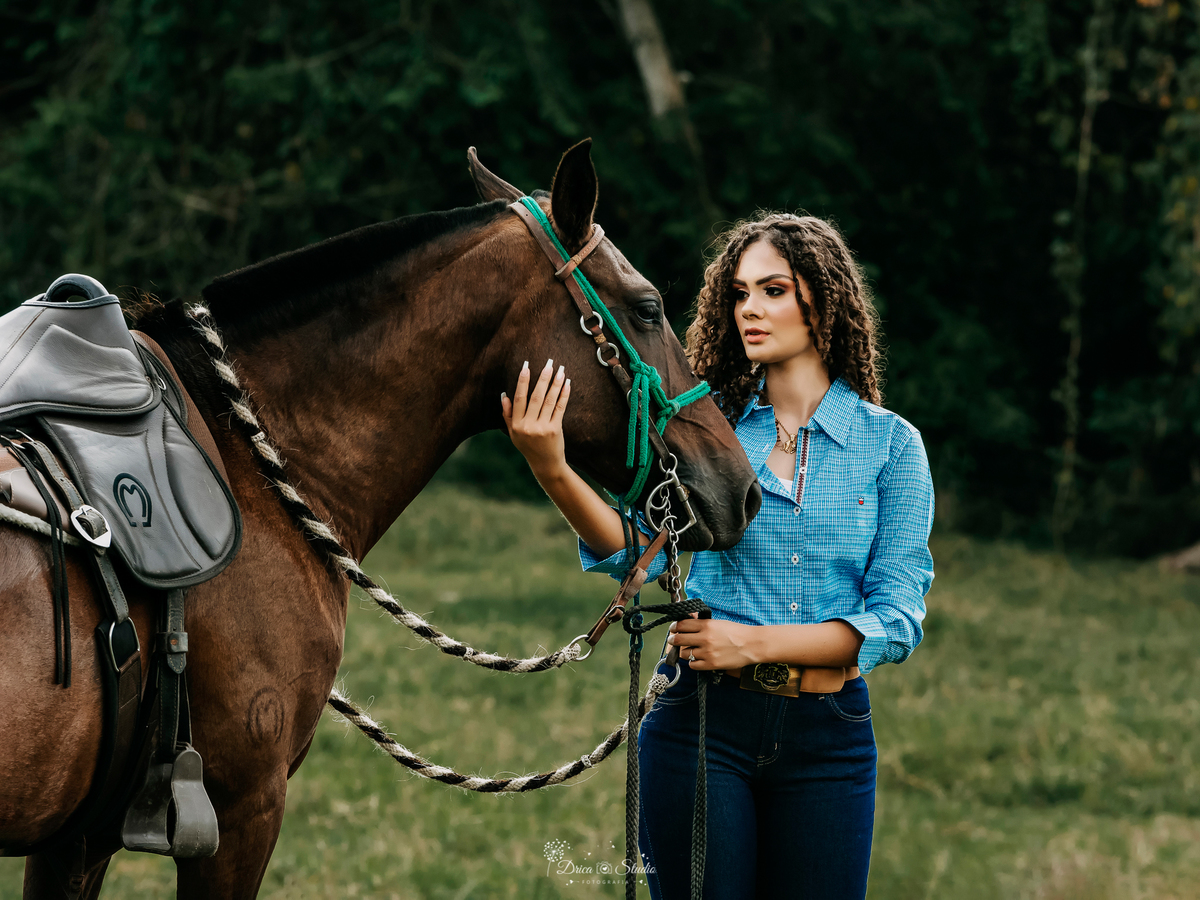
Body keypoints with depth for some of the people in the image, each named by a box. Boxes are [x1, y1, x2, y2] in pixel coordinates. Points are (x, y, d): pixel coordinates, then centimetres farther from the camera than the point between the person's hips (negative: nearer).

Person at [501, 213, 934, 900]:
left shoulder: (891, 444, 1)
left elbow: (897, 620, -5)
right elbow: (636, 550, -12)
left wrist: (753, 643, -15)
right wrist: (553, 471, -30)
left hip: (828, 736, 0)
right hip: (702, 722, 0)